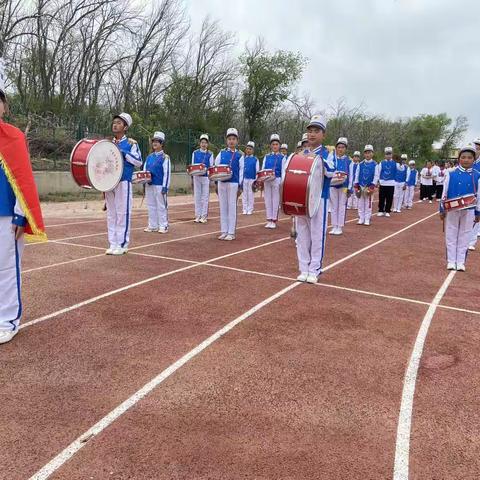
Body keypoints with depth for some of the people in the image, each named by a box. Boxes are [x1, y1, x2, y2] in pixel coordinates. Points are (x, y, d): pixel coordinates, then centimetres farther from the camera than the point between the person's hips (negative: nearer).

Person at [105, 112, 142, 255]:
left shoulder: (131, 143, 0)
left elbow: (139, 162, -10)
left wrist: (123, 153, -16)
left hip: (123, 182, -6)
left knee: (122, 214, -4)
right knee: (111, 214, 7)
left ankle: (122, 245, 2)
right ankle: (113, 244, 14)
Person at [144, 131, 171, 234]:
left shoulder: (165, 157, -5)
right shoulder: (149, 157, 12)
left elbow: (167, 173, -10)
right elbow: (144, 170, 19)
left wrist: (165, 186, -15)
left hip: (160, 185, -6)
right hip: (149, 185, 6)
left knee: (161, 206, 0)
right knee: (151, 206, 11)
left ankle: (163, 226, 8)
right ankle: (152, 226, 20)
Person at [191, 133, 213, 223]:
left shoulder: (210, 154, 2)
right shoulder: (195, 153, 7)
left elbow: (211, 167, 1)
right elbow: (192, 165, 10)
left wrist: (206, 169, -18)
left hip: (206, 177, -2)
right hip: (196, 177, 2)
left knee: (205, 197, 1)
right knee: (197, 197, 5)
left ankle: (204, 216, 6)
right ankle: (198, 216, 12)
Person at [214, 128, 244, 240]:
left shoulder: (239, 155, 1)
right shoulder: (222, 153, 9)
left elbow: (241, 170, -1)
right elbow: (216, 166, 10)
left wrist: (240, 184, -7)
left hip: (233, 183, -3)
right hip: (222, 182, 3)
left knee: (232, 207, -1)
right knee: (223, 207, 7)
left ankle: (231, 233, 5)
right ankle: (224, 231, 15)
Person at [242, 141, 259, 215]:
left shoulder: (255, 159, 1)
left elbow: (257, 171, 1)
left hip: (252, 179, -2)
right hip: (244, 179, 2)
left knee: (251, 194, 3)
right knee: (244, 194, 5)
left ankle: (250, 209, 10)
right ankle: (245, 209, 12)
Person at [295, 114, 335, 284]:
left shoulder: (326, 153, -1)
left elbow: (330, 172, -18)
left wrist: (318, 157, -25)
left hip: (319, 199, -4)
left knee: (317, 235, 0)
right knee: (302, 235, 7)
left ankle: (314, 271, 9)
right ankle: (304, 269, 16)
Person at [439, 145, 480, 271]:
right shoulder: (451, 174, -4)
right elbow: (445, 193, 0)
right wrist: (442, 210, 0)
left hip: (469, 211, 1)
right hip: (452, 210, -1)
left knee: (464, 236, 8)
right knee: (451, 235, 6)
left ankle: (461, 262, 17)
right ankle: (451, 261, 16)